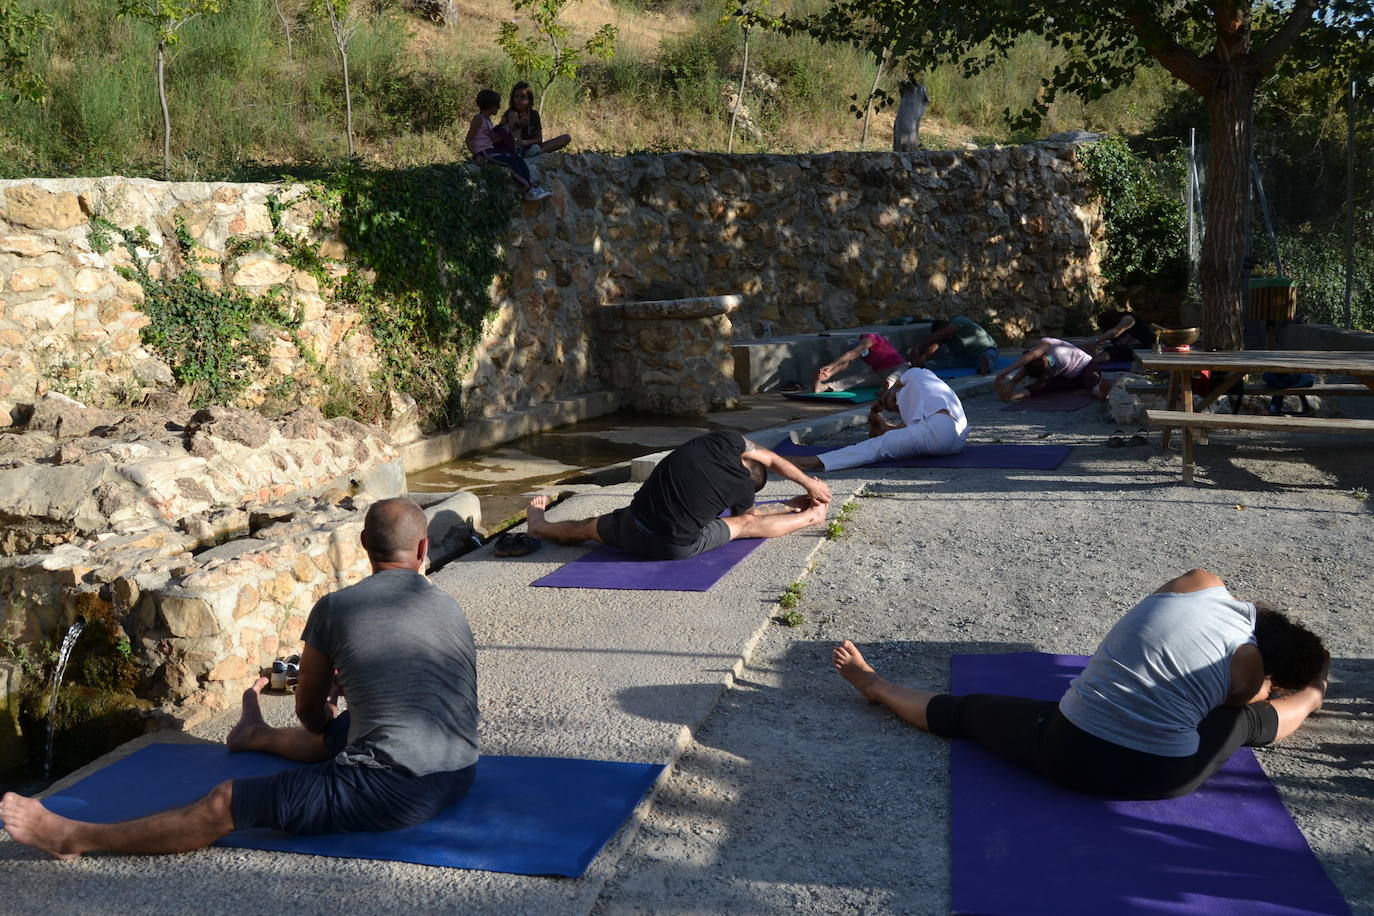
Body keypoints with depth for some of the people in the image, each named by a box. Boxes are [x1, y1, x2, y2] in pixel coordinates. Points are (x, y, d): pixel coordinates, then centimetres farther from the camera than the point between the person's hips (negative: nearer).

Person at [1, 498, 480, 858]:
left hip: (395, 791, -7)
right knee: (342, 735, 35)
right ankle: (257, 736, 64)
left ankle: (75, 838, 9)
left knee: (225, 806, 0)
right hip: (459, 775, 7)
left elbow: (310, 711, 12)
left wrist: (326, 724, 35)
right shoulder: (451, 610, 9)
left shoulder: (334, 608, -3)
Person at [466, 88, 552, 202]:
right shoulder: (478, 119, -8)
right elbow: (468, 139, -12)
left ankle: (532, 186, -16)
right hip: (482, 153, -9)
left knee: (518, 159, -5)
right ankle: (528, 190, -23)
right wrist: (476, 155, -21)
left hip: (491, 150, 9)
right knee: (511, 161, -22)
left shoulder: (488, 120, 20)